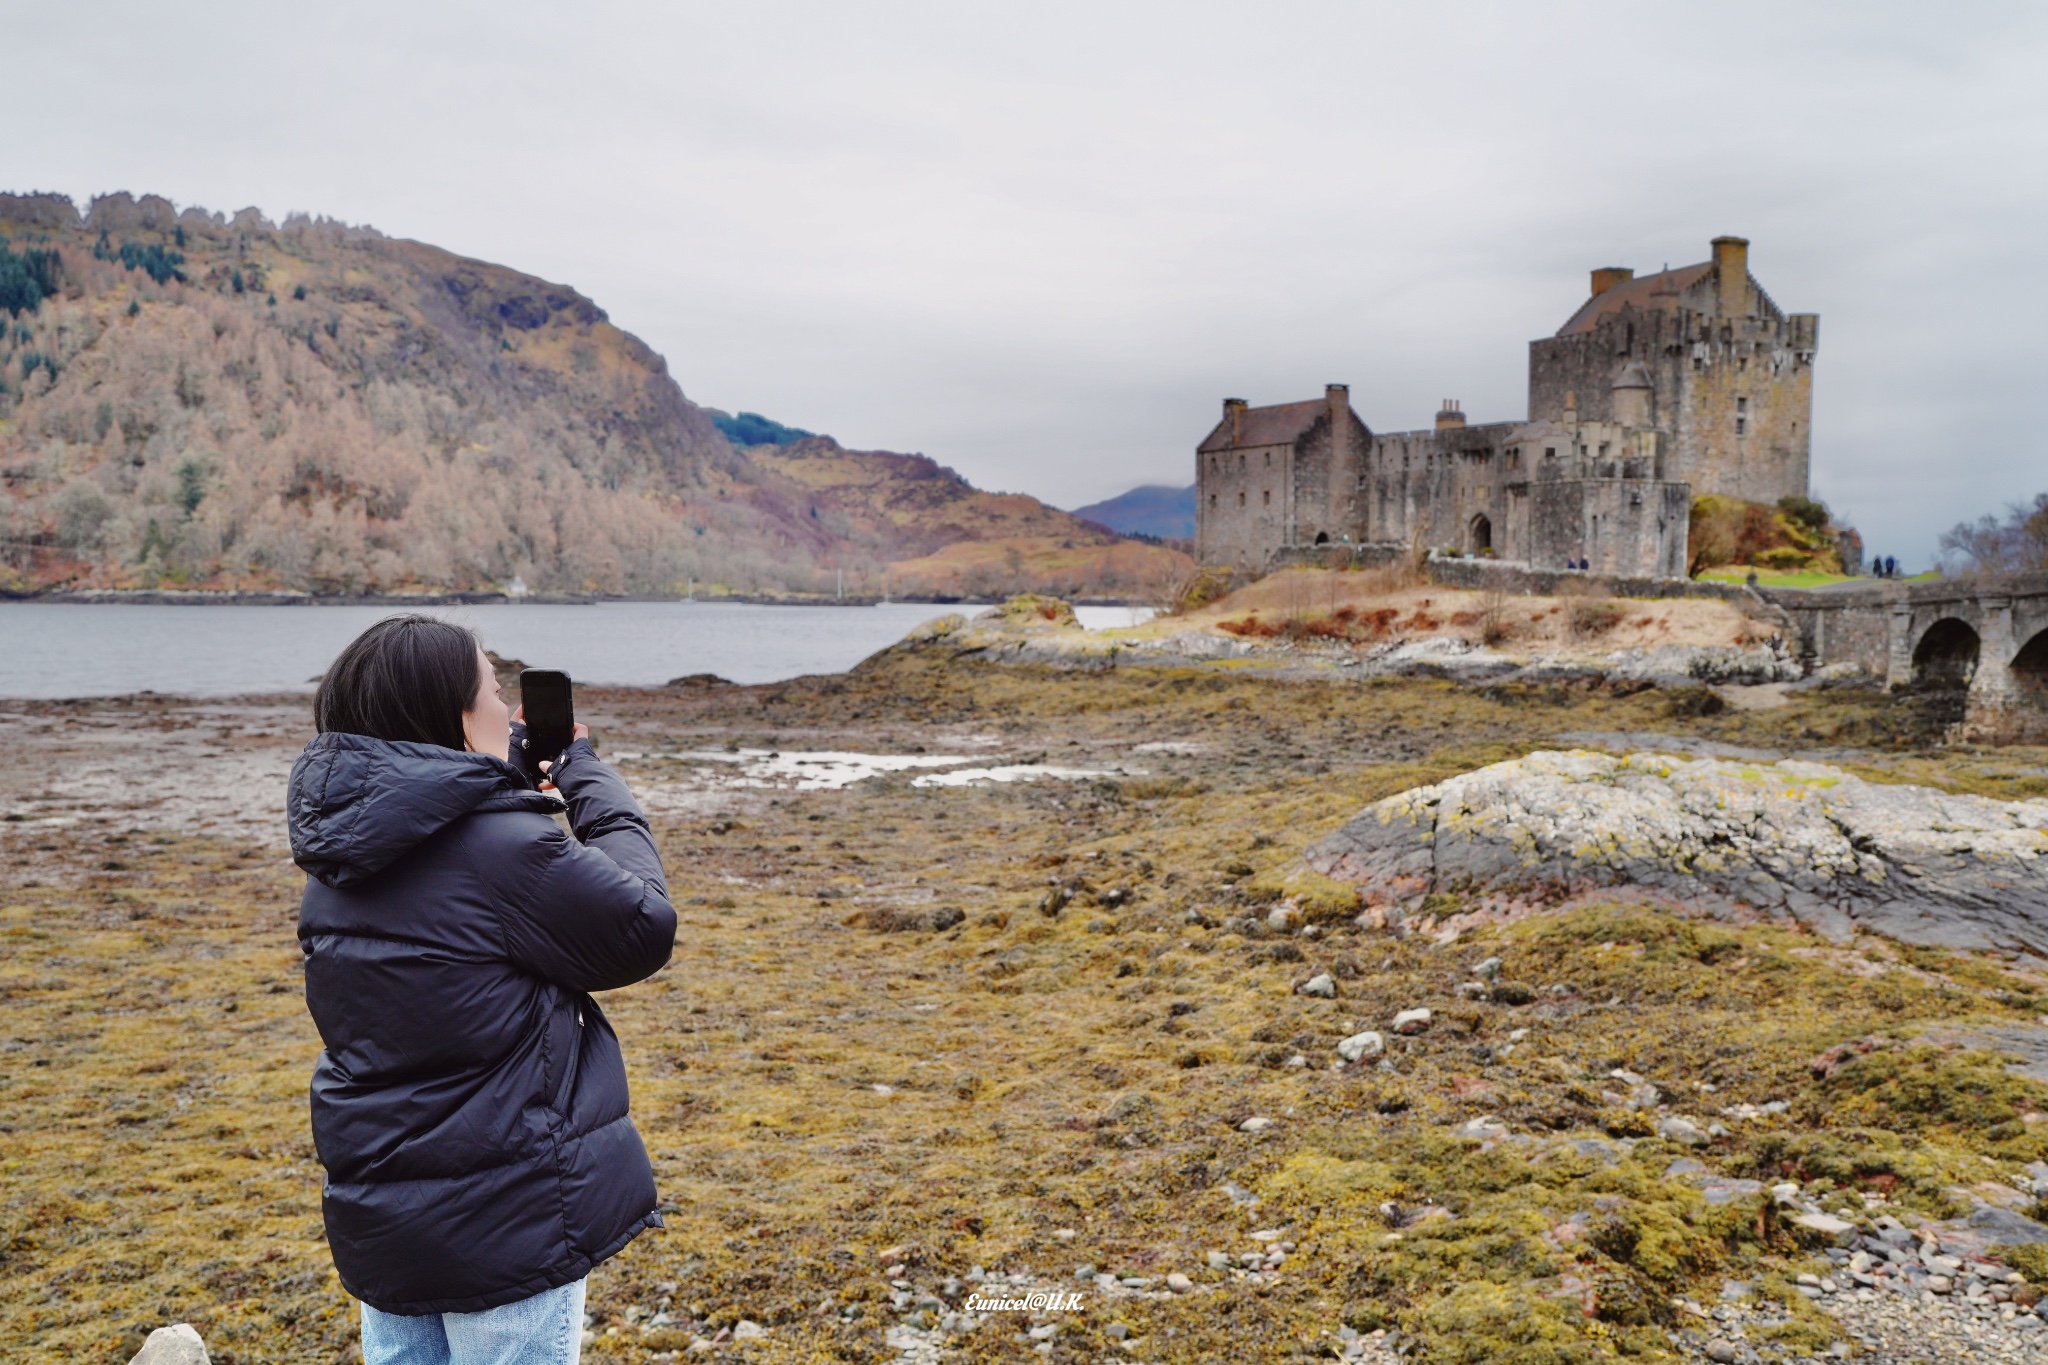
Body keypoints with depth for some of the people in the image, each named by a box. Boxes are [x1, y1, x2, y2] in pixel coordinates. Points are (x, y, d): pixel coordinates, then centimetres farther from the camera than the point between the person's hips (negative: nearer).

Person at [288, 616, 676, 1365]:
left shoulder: (341, 855, 1)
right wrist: (590, 780, -4)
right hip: (502, 1224, -7)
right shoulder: (505, 847, -24)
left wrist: (523, 794, 4)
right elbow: (645, 932, -13)